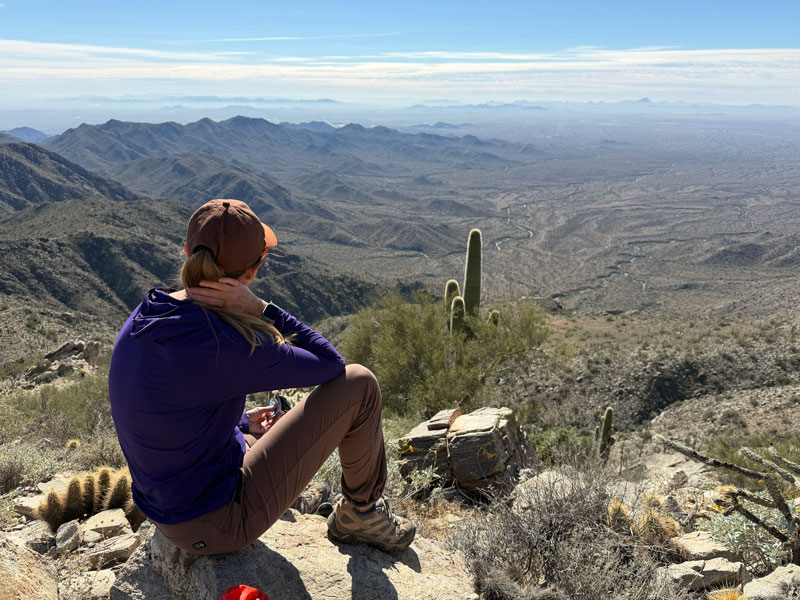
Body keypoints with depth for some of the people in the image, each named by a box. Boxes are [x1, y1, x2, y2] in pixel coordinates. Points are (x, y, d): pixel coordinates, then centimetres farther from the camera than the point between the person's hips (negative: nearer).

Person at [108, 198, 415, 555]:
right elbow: (330, 364, -17)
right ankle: (361, 512, 15)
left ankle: (287, 499, 46)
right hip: (218, 528, -8)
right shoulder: (222, 346, -30)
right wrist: (260, 309, -20)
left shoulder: (141, 322, -4)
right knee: (358, 384, -8)